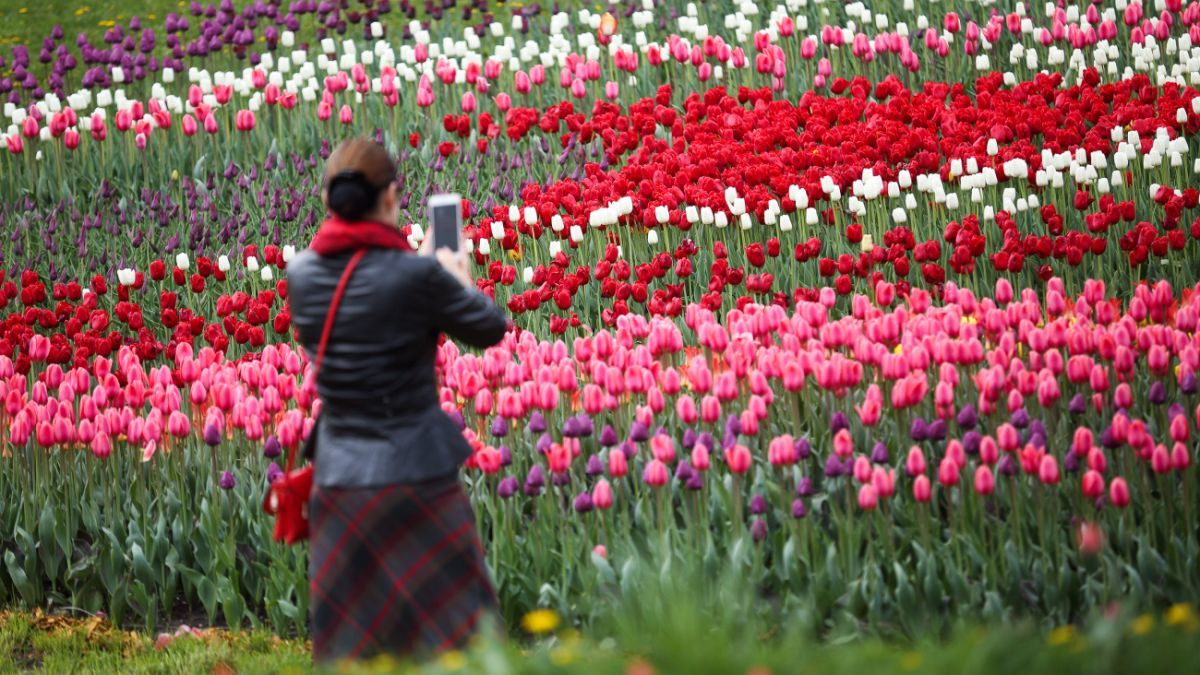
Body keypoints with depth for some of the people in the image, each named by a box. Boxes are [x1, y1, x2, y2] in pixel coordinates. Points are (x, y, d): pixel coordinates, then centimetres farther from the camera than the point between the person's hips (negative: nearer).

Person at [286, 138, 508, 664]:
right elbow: (490, 329, -1)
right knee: (455, 637, 6)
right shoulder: (418, 276, -16)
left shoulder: (301, 274, -1)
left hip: (338, 481, 5)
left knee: (348, 647, 12)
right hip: (415, 476, -5)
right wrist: (459, 279, 19)